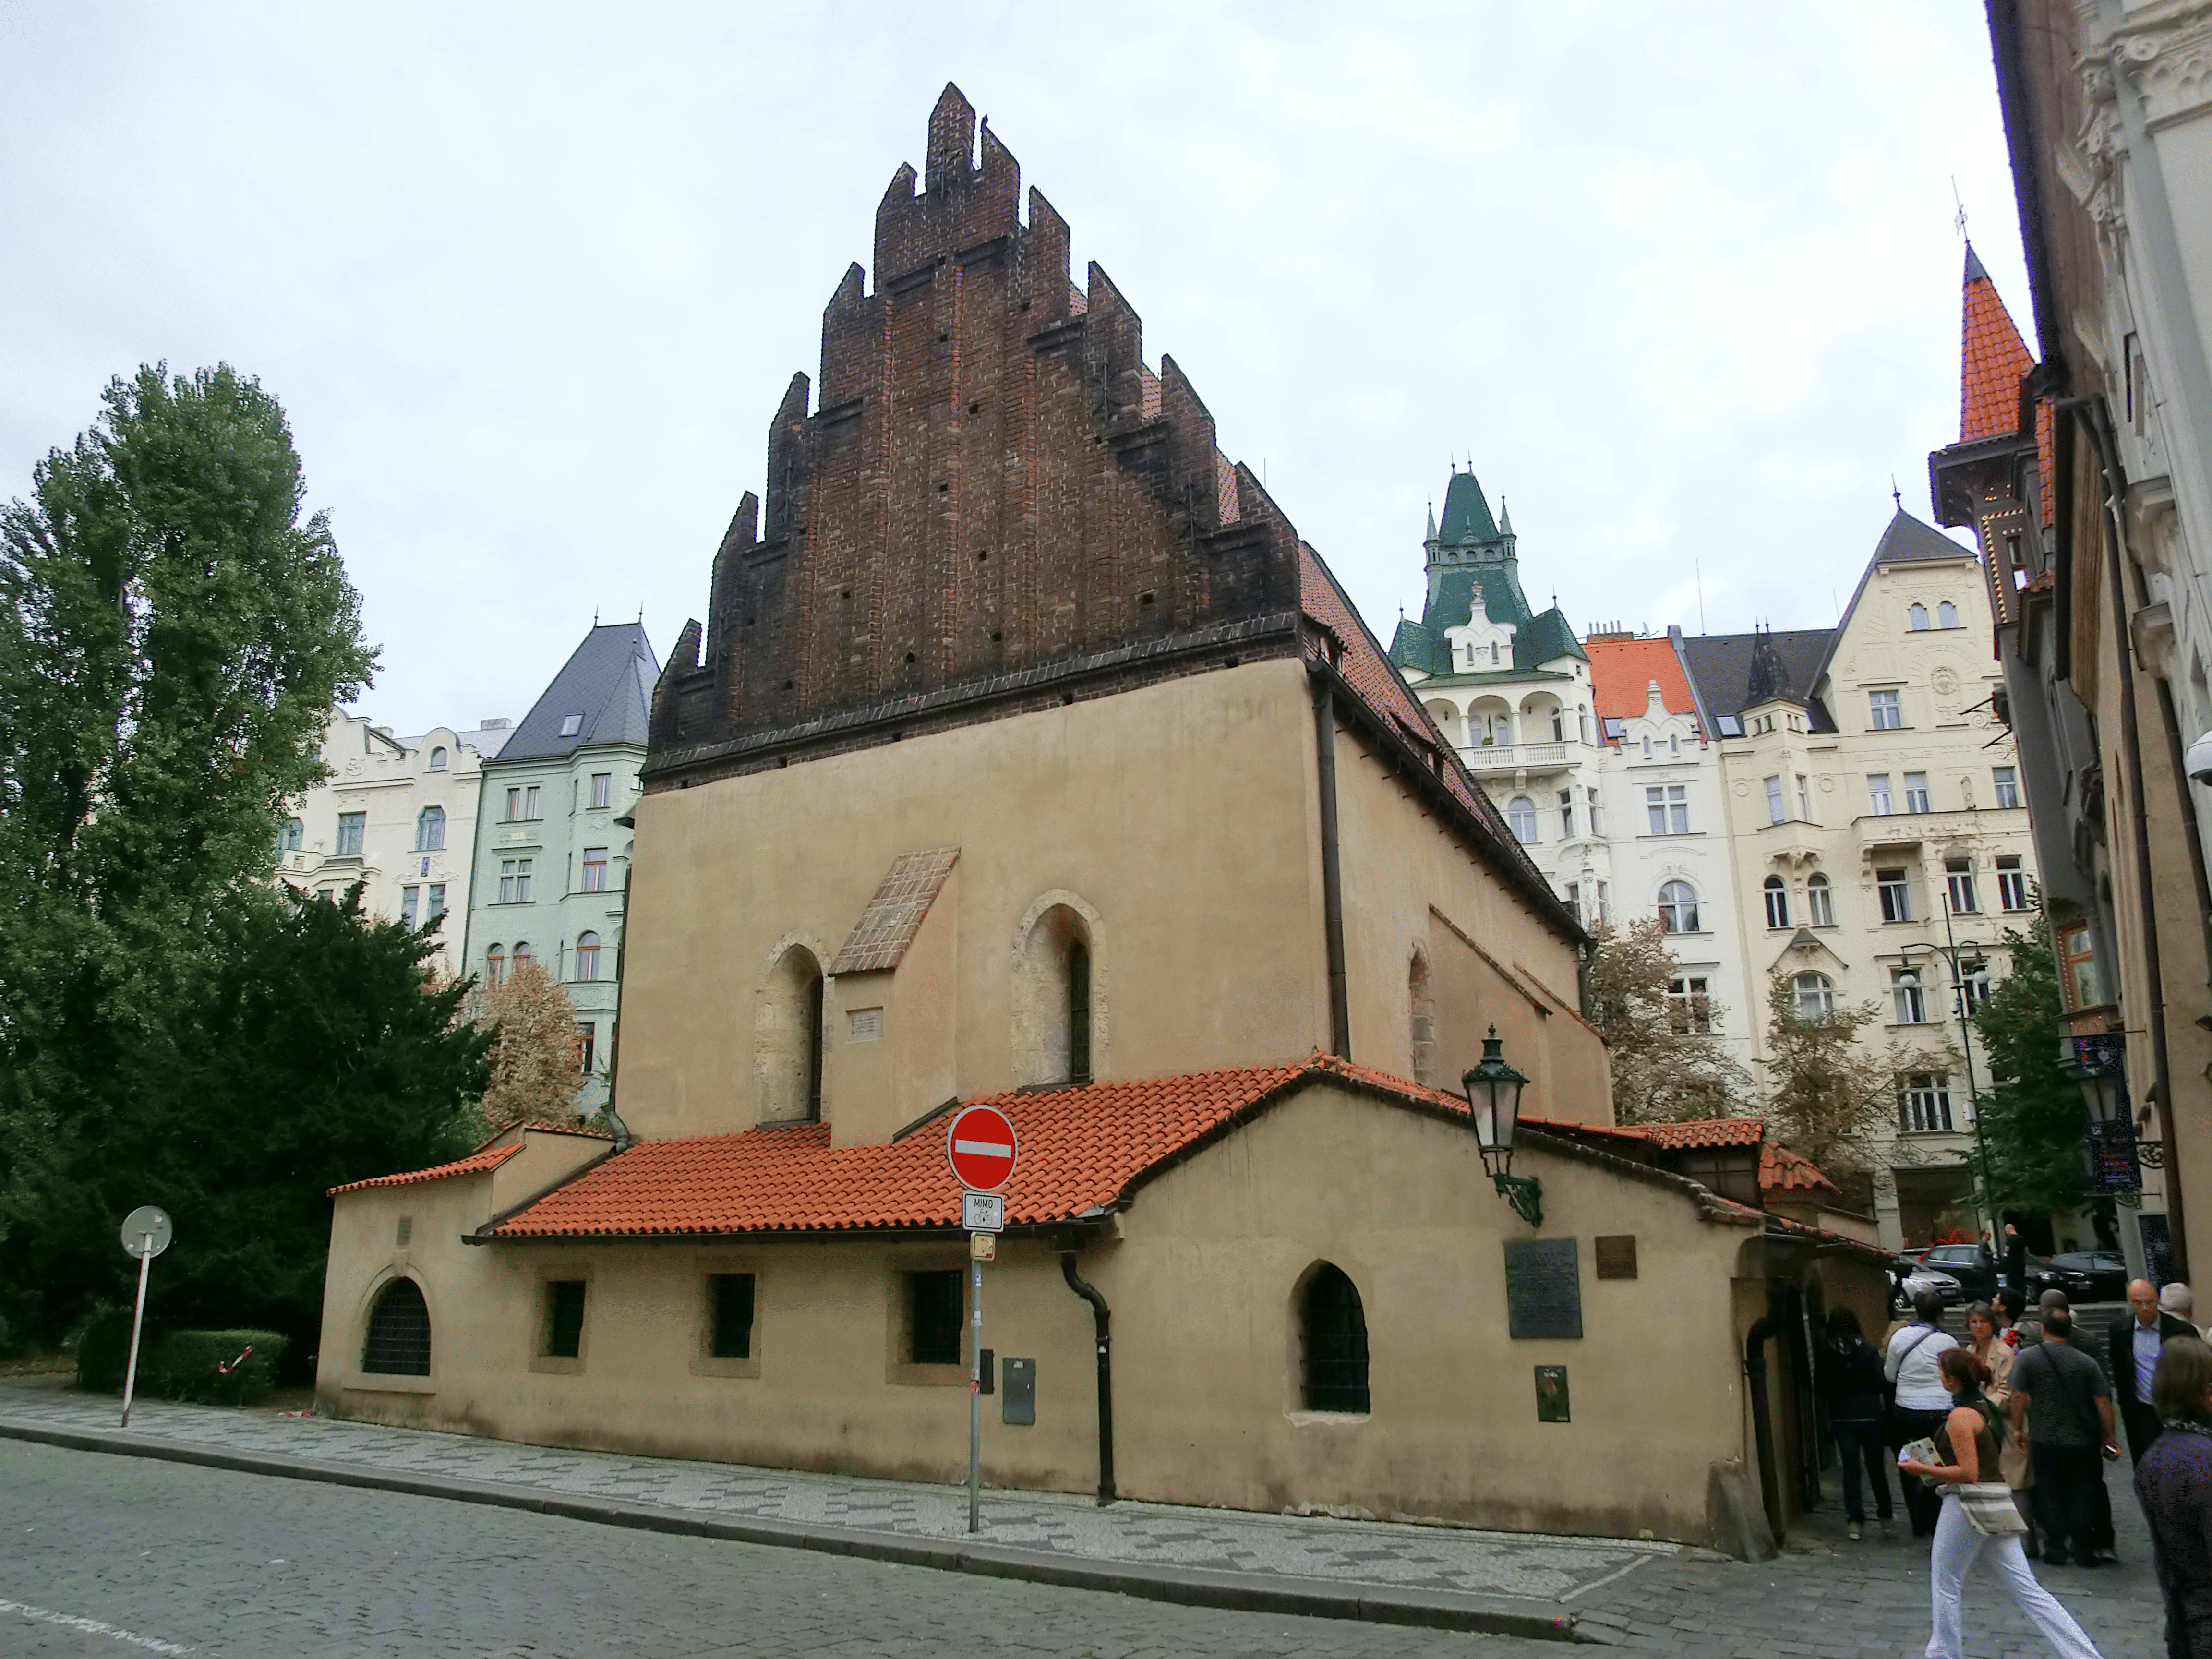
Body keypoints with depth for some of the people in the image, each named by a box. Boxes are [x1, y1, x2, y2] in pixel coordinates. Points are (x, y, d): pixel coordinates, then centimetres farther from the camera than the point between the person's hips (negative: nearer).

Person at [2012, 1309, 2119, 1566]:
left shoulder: (2027, 1359, -8)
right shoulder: (2086, 1362, -6)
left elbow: (2018, 1397, -11)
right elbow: (2103, 1402, -6)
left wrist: (2018, 1429, 2)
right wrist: (2109, 1436, 6)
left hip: (2044, 1441, -1)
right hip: (2082, 1441, 1)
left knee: (2050, 1493, 10)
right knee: (2082, 1494, 11)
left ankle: (2056, 1547, 11)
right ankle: (2084, 1549, 13)